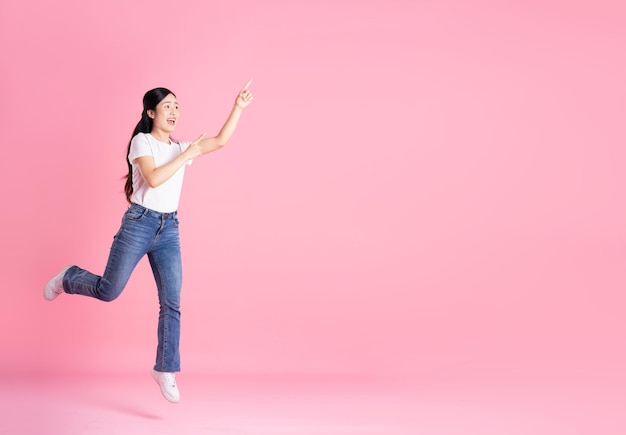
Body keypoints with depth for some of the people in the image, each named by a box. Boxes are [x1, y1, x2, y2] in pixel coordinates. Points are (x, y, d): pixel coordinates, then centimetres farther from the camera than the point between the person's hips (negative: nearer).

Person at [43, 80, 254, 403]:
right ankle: (66, 279, 32)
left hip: (169, 230, 5)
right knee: (108, 291, 1)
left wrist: (238, 108, -1)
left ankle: (165, 369, 6)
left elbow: (221, 141, 6)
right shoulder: (142, 141, -4)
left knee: (171, 304, -2)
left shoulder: (181, 148, 13)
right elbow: (153, 179, -20)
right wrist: (187, 155, -15)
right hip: (138, 224, -5)